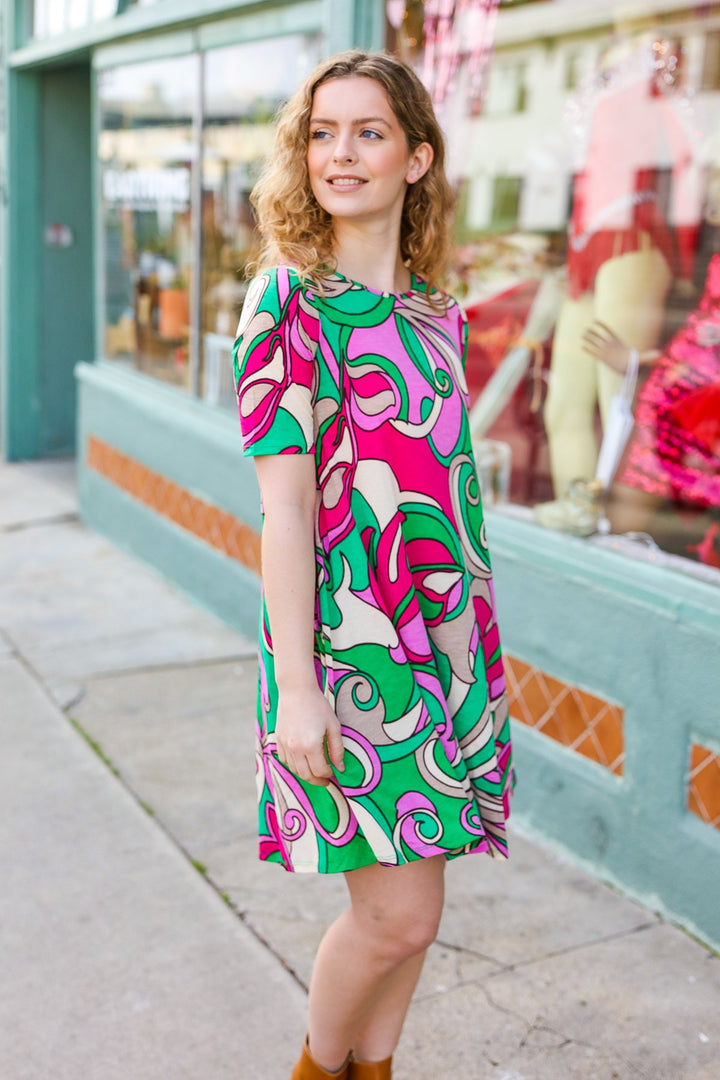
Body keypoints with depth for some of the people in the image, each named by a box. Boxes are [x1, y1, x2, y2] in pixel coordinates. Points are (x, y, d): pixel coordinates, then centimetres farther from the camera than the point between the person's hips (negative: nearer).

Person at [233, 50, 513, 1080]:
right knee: (400, 914, 0)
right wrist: (296, 684, -16)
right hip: (349, 643, -6)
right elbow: (283, 503, -13)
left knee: (412, 905, 13)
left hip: (446, 635, 6)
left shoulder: (434, 307, 9)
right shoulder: (289, 298, -8)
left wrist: (476, 642, 14)